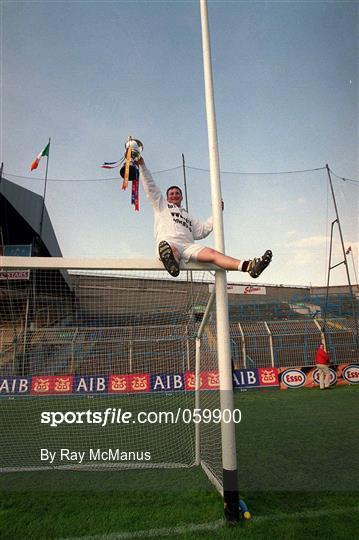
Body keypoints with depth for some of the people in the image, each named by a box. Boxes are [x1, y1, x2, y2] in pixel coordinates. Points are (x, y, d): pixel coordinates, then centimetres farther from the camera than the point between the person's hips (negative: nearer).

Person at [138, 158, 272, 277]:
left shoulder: (188, 216, 38)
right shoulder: (161, 205, 30)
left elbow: (201, 230, 26)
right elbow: (150, 186, 23)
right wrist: (142, 165, 16)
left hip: (188, 245, 0)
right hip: (167, 242, 0)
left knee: (212, 253, -27)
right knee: (173, 250, -39)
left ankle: (248, 266, -49)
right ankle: (172, 264, -75)